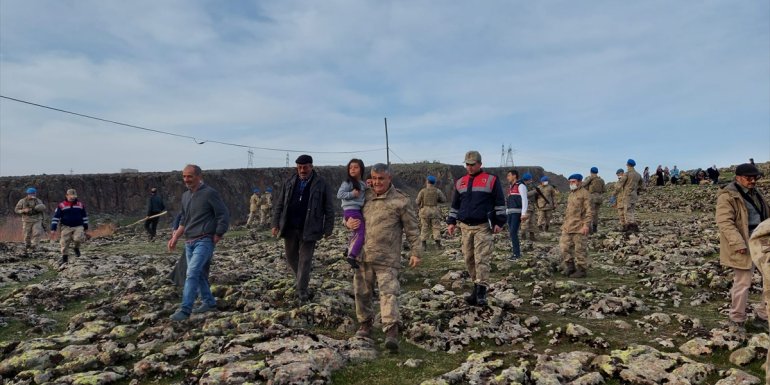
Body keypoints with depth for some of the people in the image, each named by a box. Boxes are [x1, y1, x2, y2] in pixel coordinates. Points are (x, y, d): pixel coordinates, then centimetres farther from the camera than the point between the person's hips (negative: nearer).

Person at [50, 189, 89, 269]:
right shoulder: (61, 205, 0)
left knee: (78, 238, -26)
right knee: (64, 244, 2)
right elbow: (55, 217, 0)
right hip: (66, 227, 0)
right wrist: (53, 229, -6)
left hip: (78, 227, 0)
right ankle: (64, 260, 18)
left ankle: (76, 247, 7)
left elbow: (84, 216, 15)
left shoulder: (80, 205, 5)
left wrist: (86, 227, 15)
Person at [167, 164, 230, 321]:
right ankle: (209, 302, 27)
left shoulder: (210, 193, -10)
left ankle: (185, 310, -14)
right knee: (200, 274, 14)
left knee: (192, 274, -15)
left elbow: (224, 215, -11)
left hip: (204, 241, -8)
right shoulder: (185, 196, 13)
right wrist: (175, 237, 12)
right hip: (189, 242, 8)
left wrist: (217, 236, -10)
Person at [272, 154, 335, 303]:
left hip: (309, 229, -4)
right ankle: (301, 279, 40)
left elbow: (329, 209, -3)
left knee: (305, 260, 0)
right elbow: (279, 205, 11)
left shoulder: (321, 184, -4)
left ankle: (302, 290, 11)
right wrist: (276, 224, 5)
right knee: (291, 257, 16)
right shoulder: (289, 183, 6)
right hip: (289, 228, 4)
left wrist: (328, 229, -5)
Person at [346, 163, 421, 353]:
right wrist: (348, 221, 1)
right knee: (362, 292, 13)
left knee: (388, 292, -11)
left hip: (387, 259, -5)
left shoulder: (401, 200, -3)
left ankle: (391, 332, -12)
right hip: (362, 255, 5)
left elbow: (412, 229, 0)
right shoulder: (365, 196, 10)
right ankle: (365, 324, 31)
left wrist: (415, 252, -3)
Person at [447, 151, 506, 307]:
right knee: (469, 259, 8)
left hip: (483, 227, -5)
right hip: (465, 227, 5)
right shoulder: (460, 182, 14)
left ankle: (481, 292, -6)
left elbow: (500, 203, 1)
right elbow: (455, 204, 19)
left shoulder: (491, 180, 0)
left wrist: (499, 222, -5)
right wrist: (451, 222, 12)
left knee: (481, 260, -9)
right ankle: (477, 286, 22)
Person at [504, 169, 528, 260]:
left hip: (517, 212, -8)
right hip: (510, 212, 8)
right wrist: (506, 212, 18)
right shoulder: (510, 187, 19)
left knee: (513, 232, -13)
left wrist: (524, 214, -22)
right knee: (511, 233, 8)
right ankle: (515, 251, 16)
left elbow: (524, 200, -14)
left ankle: (516, 253, -9)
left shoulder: (520, 186, -6)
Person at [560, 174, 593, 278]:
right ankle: (570, 266, 16)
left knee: (580, 249, 0)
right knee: (564, 247, 5)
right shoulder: (571, 194, 18)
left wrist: (586, 225, -20)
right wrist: (565, 223, 22)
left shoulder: (585, 193, -7)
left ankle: (581, 270, 10)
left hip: (579, 227, -8)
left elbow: (589, 211, -13)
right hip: (568, 227, 8)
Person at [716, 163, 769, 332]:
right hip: (744, 244, -8)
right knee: (743, 283, 0)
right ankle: (737, 320, 15)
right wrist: (738, 243, -26)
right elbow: (724, 222, -20)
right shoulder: (727, 196, -13)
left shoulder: (753, 193, 14)